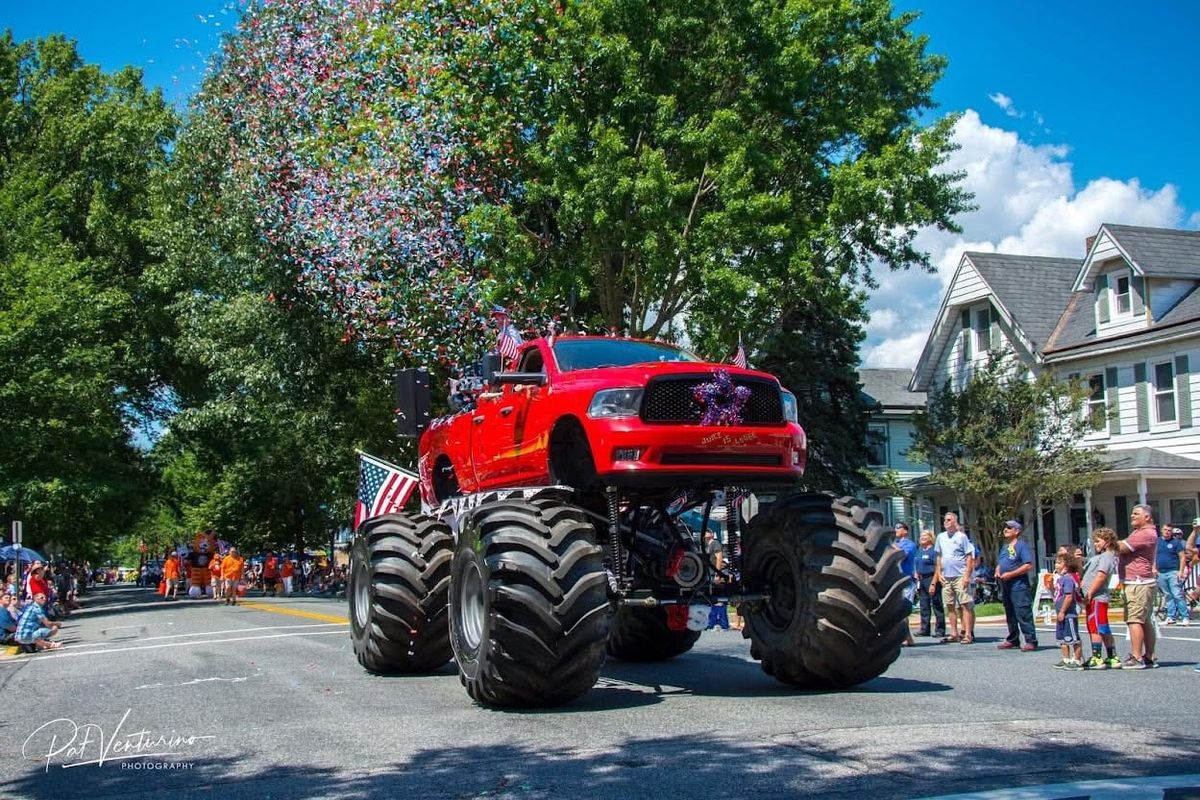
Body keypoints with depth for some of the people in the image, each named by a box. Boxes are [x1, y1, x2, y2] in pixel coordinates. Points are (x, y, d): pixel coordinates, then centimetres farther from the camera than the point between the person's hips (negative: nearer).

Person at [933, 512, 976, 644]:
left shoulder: (961, 536, -3)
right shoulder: (940, 537, 12)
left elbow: (969, 557, -5)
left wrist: (967, 575, -12)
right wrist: (939, 573, 8)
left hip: (960, 576, -6)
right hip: (946, 577, 6)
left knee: (965, 605, -7)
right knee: (950, 606, 9)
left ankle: (968, 634, -9)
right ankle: (954, 634, 15)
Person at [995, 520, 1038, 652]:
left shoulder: (1022, 545, -7)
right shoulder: (1005, 546, 18)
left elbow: (1028, 566, -16)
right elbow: (999, 563, 28)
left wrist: (1010, 574, -19)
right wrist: (997, 572, 5)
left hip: (1019, 587, -9)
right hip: (1006, 586, 9)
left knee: (1024, 615, -10)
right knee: (1010, 616, 15)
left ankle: (1031, 641, -8)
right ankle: (1012, 640, 23)